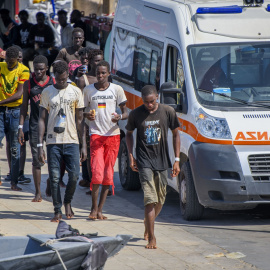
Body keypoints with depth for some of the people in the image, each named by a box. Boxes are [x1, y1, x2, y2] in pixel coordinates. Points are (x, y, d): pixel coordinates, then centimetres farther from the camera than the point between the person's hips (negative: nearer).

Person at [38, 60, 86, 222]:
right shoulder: (47, 92, 5)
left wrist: (84, 145, 3)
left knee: (74, 175, -7)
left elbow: (80, 119, 8)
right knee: (55, 177, -2)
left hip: (72, 141, 0)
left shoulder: (76, 92, 6)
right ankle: (58, 211, 7)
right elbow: (42, 119, 5)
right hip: (53, 142, 0)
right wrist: (40, 145, -3)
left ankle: (68, 201, 20)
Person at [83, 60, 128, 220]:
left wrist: (120, 117, -16)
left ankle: (100, 209, 9)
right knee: (97, 172, -14)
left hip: (113, 134, 1)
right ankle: (94, 208, -3)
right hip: (96, 134, -1)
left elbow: (126, 112, 7)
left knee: (108, 174, 2)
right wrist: (87, 115, -11)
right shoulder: (88, 90, 6)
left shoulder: (117, 90, 5)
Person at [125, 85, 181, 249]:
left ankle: (148, 226, 36)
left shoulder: (168, 112, -2)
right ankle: (151, 237, -11)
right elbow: (129, 134, 13)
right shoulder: (136, 114, -3)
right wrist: (131, 156, 3)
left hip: (162, 161, 2)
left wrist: (177, 160, 3)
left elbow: (176, 135, 7)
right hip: (144, 161, -2)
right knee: (150, 199, -12)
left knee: (160, 200, 11)